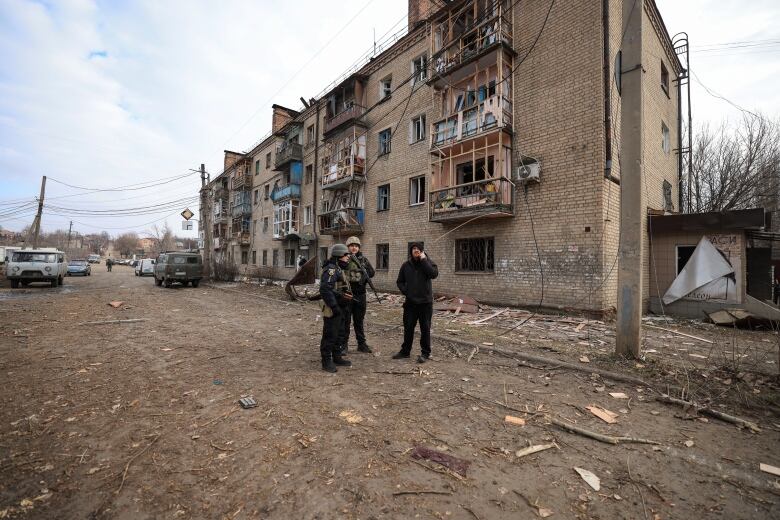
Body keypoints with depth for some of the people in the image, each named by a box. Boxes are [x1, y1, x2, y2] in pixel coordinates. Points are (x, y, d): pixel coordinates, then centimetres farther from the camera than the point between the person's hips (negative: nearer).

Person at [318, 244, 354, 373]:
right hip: (332, 310, -10)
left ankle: (337, 358, 30)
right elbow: (325, 289, -27)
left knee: (337, 334, 18)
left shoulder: (338, 269, 15)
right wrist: (334, 306, -26)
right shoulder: (331, 269, -17)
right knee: (330, 336, 0)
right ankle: (327, 362, 11)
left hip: (339, 309, 10)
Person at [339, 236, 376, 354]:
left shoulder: (363, 259, 9)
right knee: (345, 321, 4)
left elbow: (372, 273, 3)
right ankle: (342, 345, 15)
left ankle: (362, 344, 25)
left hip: (360, 295, 4)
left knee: (359, 321, 15)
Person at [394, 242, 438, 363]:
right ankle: (405, 351, 26)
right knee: (408, 328, 12)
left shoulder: (428, 262, -2)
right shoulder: (406, 265, 5)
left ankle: (425, 353, 17)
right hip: (410, 302, 3)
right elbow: (400, 281, 12)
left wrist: (423, 260, -20)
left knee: (425, 329, 5)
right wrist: (405, 291, -5)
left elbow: (434, 274, -23)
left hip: (425, 302, -3)